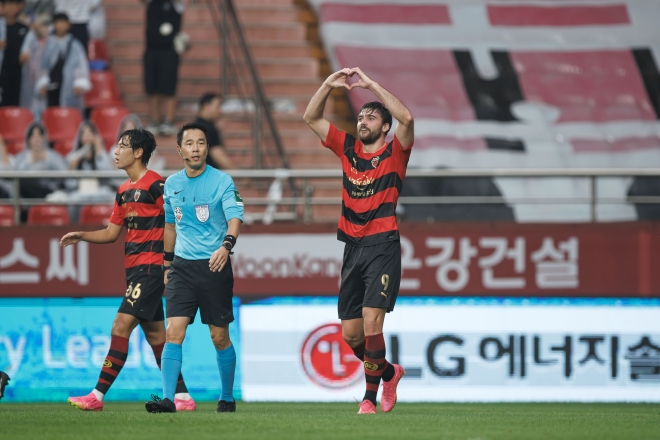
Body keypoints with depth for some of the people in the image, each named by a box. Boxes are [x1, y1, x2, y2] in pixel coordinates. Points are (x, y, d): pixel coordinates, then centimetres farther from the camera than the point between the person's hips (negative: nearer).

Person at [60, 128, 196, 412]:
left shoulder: (155, 184, -10)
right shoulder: (124, 191, 16)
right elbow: (111, 233, 22)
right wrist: (80, 236, 8)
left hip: (151, 267, -9)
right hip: (133, 268, 9)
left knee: (121, 326, -14)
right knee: (154, 334, 9)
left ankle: (98, 396, -14)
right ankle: (182, 397, 13)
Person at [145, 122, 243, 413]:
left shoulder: (222, 181, -6)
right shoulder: (171, 184, 8)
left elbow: (234, 217, -18)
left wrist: (226, 245, -37)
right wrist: (167, 263, 24)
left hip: (214, 266, -3)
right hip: (182, 266, 3)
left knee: (220, 337, 5)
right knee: (174, 331, -12)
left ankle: (227, 398, 21)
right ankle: (167, 398, -16)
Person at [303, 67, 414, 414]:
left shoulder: (395, 153, 1)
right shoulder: (347, 149, 14)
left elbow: (406, 118, -18)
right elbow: (311, 118, 15)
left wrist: (371, 84, -15)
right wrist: (329, 85, 2)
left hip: (383, 246, -6)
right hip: (353, 248, 6)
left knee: (371, 320, -18)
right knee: (350, 333, 6)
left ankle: (370, 397, -11)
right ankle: (388, 372, 32)